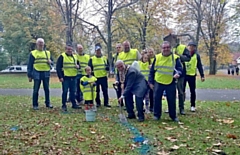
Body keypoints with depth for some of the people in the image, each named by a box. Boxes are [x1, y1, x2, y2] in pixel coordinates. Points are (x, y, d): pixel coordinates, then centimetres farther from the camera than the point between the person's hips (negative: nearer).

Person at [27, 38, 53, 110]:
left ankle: (48, 103, 20)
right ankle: (35, 105, 9)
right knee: (36, 90, 0)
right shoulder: (33, 53, 3)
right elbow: (30, 65, 2)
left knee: (47, 89, 9)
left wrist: (50, 62, -7)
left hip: (46, 73, 3)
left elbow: (52, 62, 18)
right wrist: (29, 75, -3)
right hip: (37, 73, -3)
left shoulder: (47, 53, 13)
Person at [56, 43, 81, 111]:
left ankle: (74, 104, 21)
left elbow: (78, 64, 24)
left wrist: (78, 66, -2)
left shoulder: (75, 57, 14)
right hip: (65, 77, -5)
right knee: (65, 91, -3)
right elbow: (58, 67, -9)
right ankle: (64, 105, 6)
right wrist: (60, 77, -14)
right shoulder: (62, 56, -5)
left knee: (73, 91, 11)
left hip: (73, 77, 5)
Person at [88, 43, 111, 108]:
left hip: (104, 77, 1)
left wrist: (107, 67, -14)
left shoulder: (105, 58, 9)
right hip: (95, 78, -1)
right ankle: (98, 103, 16)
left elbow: (108, 66, 9)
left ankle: (106, 103, 9)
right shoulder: (92, 59, 4)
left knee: (105, 90, 2)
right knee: (97, 91, 6)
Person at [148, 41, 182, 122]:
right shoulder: (157, 57, 1)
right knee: (157, 99, 5)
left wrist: (178, 73, -27)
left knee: (172, 100, 6)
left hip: (171, 83, -1)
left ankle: (173, 116, 21)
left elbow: (179, 68, -4)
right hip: (158, 82, 1)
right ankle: (156, 115, 20)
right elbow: (152, 70, 6)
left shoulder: (175, 58, -3)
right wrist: (151, 82, 4)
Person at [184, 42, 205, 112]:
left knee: (192, 91, 6)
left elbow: (199, 66, 7)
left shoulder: (196, 55, 6)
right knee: (182, 90, 2)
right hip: (183, 74, 0)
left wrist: (202, 75, 0)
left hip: (192, 75, 0)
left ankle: (193, 106, 16)